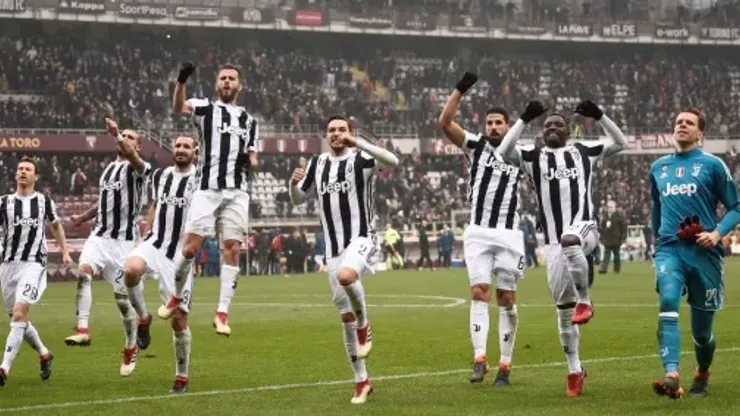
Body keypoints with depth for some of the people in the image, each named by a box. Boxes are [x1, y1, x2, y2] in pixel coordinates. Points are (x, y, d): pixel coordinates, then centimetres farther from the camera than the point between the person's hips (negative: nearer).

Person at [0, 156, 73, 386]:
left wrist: (65, 252, 17)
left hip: (33, 265, -3)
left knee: (19, 313, -19)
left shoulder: (44, 201, 6)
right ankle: (44, 354, 34)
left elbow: (56, 225, 22)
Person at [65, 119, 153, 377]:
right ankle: (83, 330, -31)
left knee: (122, 295, -1)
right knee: (84, 271, -24)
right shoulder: (109, 169, 18)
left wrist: (117, 135, -42)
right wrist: (83, 218, 32)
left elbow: (132, 158, -29)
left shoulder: (139, 169, -4)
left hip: (124, 240, -5)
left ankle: (131, 349, 18)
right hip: (100, 235, 5)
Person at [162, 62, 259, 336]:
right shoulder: (206, 108, 8)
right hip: (208, 189, -3)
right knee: (191, 246, -7)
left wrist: (251, 162, -5)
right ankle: (176, 298, 17)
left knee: (232, 249, -4)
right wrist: (181, 81, -30)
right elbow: (178, 107, -12)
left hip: (237, 192, 3)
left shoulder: (249, 120, 19)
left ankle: (222, 313, 0)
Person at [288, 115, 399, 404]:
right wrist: (293, 183, -3)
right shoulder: (317, 164, 12)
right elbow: (297, 200, 20)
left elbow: (392, 161, -24)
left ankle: (364, 326, -10)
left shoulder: (361, 159, -5)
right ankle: (361, 381, 15)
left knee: (346, 276, -38)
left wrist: (357, 142, -31)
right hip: (334, 247, 5)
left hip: (361, 239, -5)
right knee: (345, 317, 5)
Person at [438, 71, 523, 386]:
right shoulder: (476, 146, 6)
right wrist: (461, 89, -12)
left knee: (506, 298, 2)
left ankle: (505, 366, 6)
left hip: (508, 234, 1)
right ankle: (479, 359, -15)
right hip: (478, 233, -1)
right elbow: (445, 123, -3)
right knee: (479, 292, -11)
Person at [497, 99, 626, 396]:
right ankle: (575, 369, 14)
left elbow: (621, 143, 12)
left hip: (583, 227, -2)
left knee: (569, 241, -41)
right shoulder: (533, 156, 12)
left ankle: (584, 300, -22)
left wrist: (599, 116, 2)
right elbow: (503, 152, -4)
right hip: (554, 240, 3)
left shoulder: (583, 151, 13)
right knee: (563, 308, 2)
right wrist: (525, 119, -7)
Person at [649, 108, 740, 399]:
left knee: (702, 329, 6)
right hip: (669, 249, 2)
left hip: (703, 252, -2)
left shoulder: (712, 165, 1)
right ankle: (671, 376, -38)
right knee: (668, 302, -27)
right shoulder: (658, 167, 14)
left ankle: (702, 375, 36)